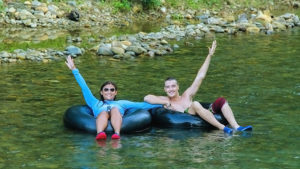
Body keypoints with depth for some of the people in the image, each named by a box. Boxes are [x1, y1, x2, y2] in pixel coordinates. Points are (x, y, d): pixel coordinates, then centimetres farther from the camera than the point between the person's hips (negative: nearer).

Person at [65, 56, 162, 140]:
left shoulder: (121, 103, 42)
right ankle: (99, 133, -69)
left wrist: (161, 103, 27)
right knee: (104, 112, -36)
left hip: (117, 117, 0)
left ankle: (117, 134, -62)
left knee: (114, 109, -34)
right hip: (100, 117, 0)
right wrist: (74, 69, 36)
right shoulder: (95, 103, 41)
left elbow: (141, 105, 35)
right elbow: (84, 87, 39)